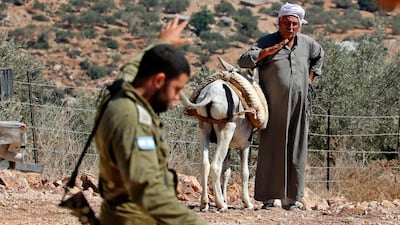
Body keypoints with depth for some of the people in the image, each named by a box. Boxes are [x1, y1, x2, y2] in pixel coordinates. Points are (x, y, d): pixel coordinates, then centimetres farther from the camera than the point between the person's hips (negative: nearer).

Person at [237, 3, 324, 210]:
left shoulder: (307, 44, 9)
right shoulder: (266, 42, -4)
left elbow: (319, 55, 33)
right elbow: (243, 61, -17)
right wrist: (270, 50, -22)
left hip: (298, 108, 4)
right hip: (273, 109, -4)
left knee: (296, 152, 6)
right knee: (271, 150, -3)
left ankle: (291, 197, 12)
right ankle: (270, 196, -1)